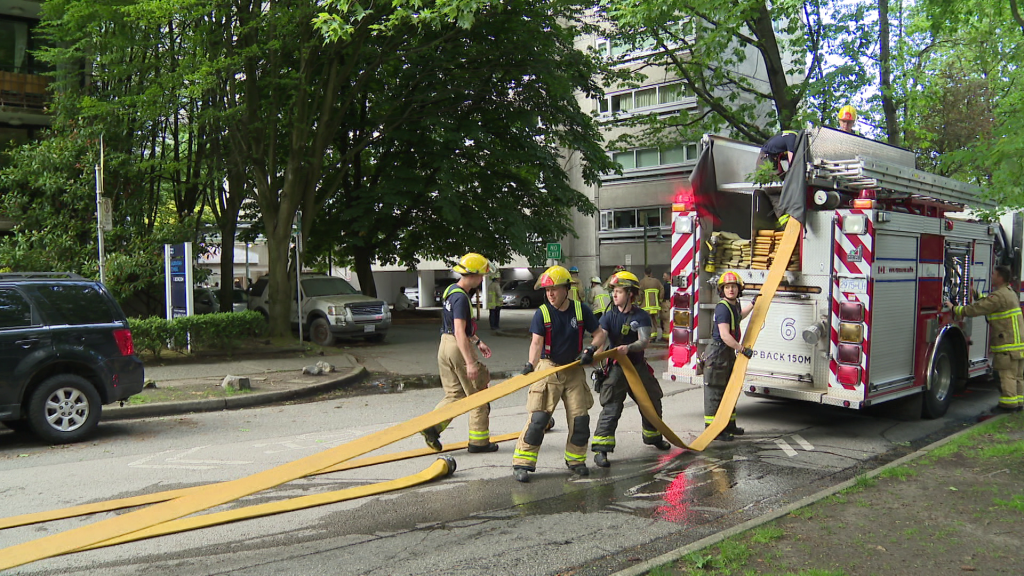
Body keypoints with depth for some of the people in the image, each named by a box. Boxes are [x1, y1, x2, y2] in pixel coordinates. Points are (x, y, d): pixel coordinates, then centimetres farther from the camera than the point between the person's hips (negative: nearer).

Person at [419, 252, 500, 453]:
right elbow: (459, 333, -25)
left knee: (454, 394, 15)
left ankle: (432, 426, 0)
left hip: (445, 346, 9)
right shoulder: (461, 297, -19)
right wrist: (470, 362, -27)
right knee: (478, 395, 4)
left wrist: (478, 342, 23)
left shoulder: (451, 291, 12)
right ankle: (479, 441, 11)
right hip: (458, 348, -9)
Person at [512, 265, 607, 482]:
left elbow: (600, 333, 6)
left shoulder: (581, 310, -3)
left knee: (580, 418, 4)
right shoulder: (542, 312, -8)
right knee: (538, 417, -10)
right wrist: (531, 364, -34)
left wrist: (592, 348, -14)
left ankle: (575, 460, 25)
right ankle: (522, 463, -4)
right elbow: (536, 342, -17)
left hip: (574, 370, 3)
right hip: (549, 368, -3)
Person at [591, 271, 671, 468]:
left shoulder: (641, 316, -5)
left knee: (652, 404, 16)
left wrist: (628, 347, -38)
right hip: (616, 368, -2)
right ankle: (600, 450, -8)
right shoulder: (609, 316, -5)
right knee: (611, 409, -11)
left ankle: (653, 437, 42)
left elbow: (644, 341, -17)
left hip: (638, 366, 2)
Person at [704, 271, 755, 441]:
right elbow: (724, 335, -25)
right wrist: (742, 349, -20)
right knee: (714, 392, -5)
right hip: (718, 352, -10)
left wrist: (753, 303, 36)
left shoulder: (735, 305, 10)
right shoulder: (722, 307, -19)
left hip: (729, 353, 10)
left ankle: (729, 425, 29)